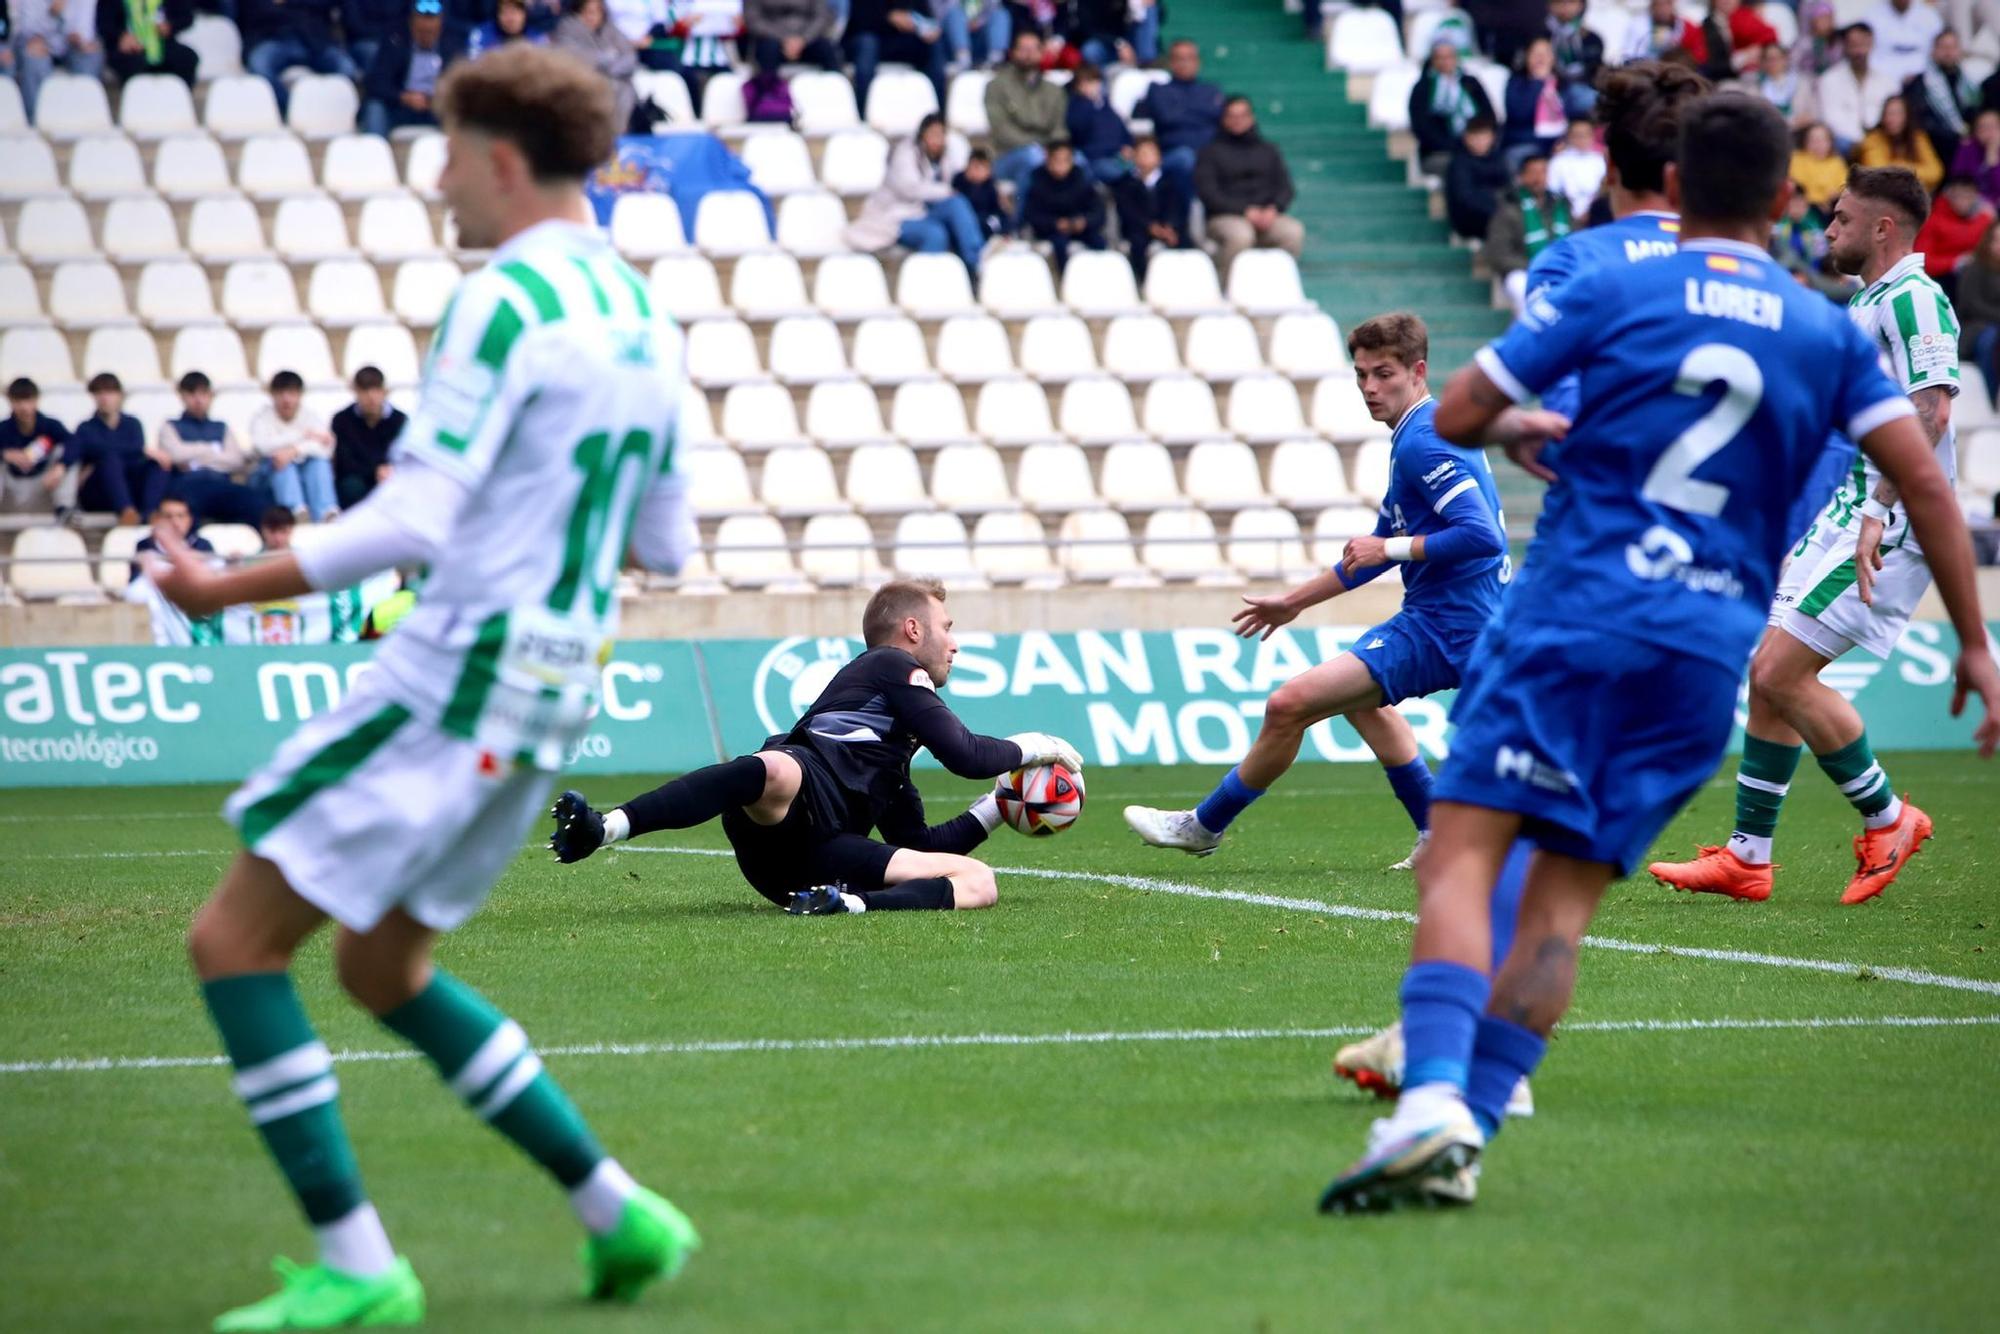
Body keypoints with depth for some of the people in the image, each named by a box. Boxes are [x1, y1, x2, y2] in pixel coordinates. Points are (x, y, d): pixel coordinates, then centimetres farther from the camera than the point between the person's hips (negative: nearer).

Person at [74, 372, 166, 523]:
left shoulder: (132, 425, 18)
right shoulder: (86, 429, 11)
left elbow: (139, 456, -2)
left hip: (131, 491, 3)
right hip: (97, 495, -3)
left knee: (154, 464, -25)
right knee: (111, 460, -34)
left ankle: (149, 514, -55)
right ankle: (126, 510, -64)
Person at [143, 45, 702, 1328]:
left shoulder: (504, 302, -15)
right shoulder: (645, 320, 11)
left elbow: (411, 523, -21)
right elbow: (667, 540, 17)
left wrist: (230, 589, -15)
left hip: (458, 671, -9)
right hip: (558, 687, 9)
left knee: (236, 940, -3)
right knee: (384, 967, 22)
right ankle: (620, 1214, 19)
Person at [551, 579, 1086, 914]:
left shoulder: (892, 756, 43)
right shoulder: (892, 667, 16)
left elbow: (920, 845, 44)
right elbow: (964, 755, 5)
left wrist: (996, 809, 44)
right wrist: (1028, 749, 22)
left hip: (821, 855, 8)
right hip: (790, 810, -8)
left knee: (979, 882, -8)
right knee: (776, 771, -46)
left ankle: (851, 903, -37)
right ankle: (601, 828, -56)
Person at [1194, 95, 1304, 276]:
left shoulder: (1268, 150, 20)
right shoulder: (1212, 151, 8)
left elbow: (1285, 187, 14)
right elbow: (1207, 193, -3)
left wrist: (1274, 209, -9)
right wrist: (1245, 211, -14)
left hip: (1266, 216, 3)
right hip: (1225, 218, -3)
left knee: (1294, 231, -28)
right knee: (1240, 234, -39)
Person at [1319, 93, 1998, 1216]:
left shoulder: (1613, 296, 4)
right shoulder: (1831, 334, 12)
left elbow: (1456, 418, 4)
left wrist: (1532, 427, 26)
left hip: (1575, 617, -3)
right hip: (1712, 650, 3)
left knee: (1465, 853, -10)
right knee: (1566, 898, 6)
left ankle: (1432, 1098, -30)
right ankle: (1466, 1130, -5)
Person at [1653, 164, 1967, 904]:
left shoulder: (1912, 298, -13)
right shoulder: (1867, 303, 18)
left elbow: (1930, 409, -24)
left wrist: (1879, 510, -30)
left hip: (1887, 526, -10)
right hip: (1839, 513, 10)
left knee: (1781, 673, -13)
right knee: (1768, 676, 7)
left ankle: (1887, 818, 3)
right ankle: (1747, 857, 12)